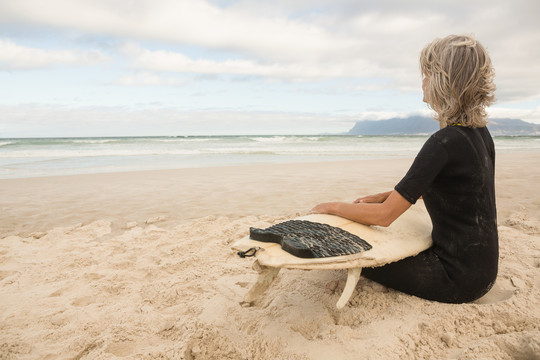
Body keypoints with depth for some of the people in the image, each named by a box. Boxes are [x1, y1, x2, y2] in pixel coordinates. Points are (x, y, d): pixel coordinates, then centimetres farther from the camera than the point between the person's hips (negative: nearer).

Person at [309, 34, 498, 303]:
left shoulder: (445, 142, -27)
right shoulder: (480, 133, 2)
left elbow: (384, 216, -24)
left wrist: (333, 207, -9)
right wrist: (384, 196, 11)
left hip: (459, 277, -9)